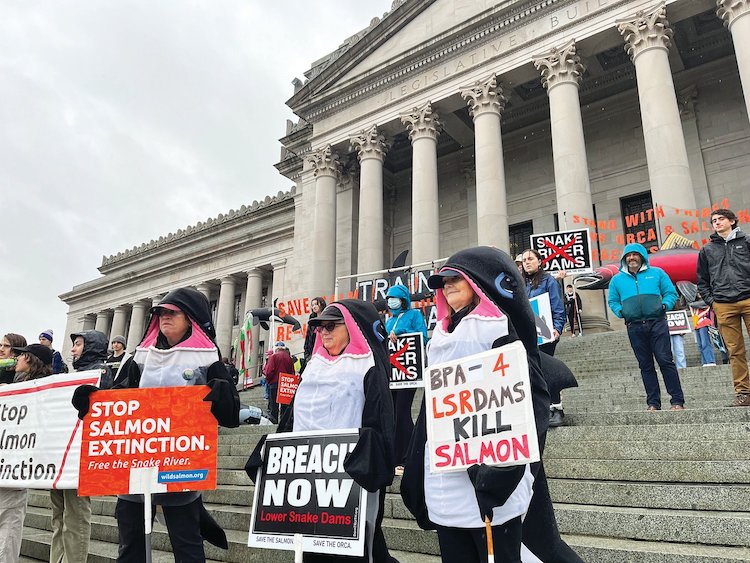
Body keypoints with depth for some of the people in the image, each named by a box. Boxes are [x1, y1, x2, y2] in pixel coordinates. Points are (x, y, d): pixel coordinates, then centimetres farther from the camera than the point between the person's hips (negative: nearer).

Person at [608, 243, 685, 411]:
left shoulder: (657, 273, 10)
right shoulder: (617, 279, 13)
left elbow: (671, 293, 11)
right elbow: (612, 301, 18)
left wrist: (665, 305, -7)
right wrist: (620, 312, -1)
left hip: (657, 323, -2)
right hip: (634, 327, 2)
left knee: (665, 361, -6)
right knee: (646, 365, 5)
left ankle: (677, 400, 1)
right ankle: (653, 402, 11)